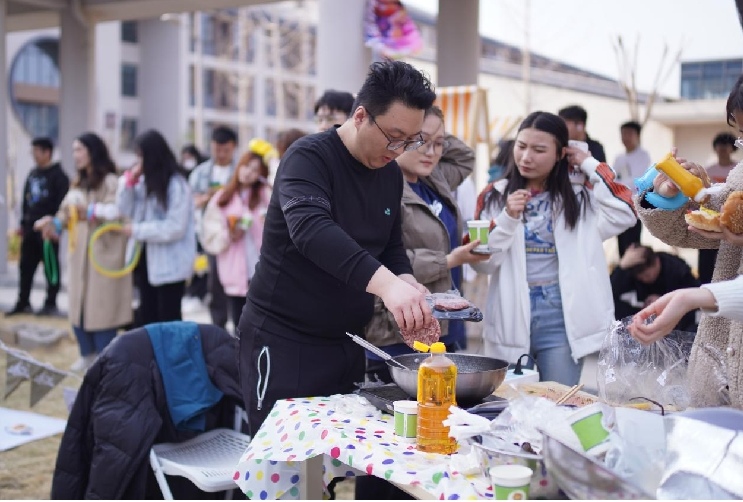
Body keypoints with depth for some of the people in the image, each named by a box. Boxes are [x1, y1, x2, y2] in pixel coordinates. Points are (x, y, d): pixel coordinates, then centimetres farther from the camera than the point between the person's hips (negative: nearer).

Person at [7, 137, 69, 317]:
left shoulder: (58, 175, -7)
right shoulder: (32, 174, 16)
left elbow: (62, 203, -14)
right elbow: (26, 200, 21)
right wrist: (23, 223, 16)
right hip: (31, 228, 8)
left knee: (51, 267, 0)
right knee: (26, 266, 9)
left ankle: (51, 304, 7)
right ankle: (23, 303, 17)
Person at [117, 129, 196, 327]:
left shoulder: (177, 184, -16)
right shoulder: (143, 181, 6)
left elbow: (175, 227, -21)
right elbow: (126, 210, 7)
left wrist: (137, 230, -16)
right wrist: (130, 179, -4)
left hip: (170, 264, -7)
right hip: (147, 259, 8)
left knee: (168, 320, 3)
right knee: (146, 317, 16)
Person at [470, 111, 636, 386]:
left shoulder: (578, 198, 5)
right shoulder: (495, 195, 3)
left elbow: (624, 215, -12)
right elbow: (481, 263, -1)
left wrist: (589, 164, -4)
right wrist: (508, 218, -16)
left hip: (561, 320, 0)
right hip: (510, 319, 1)